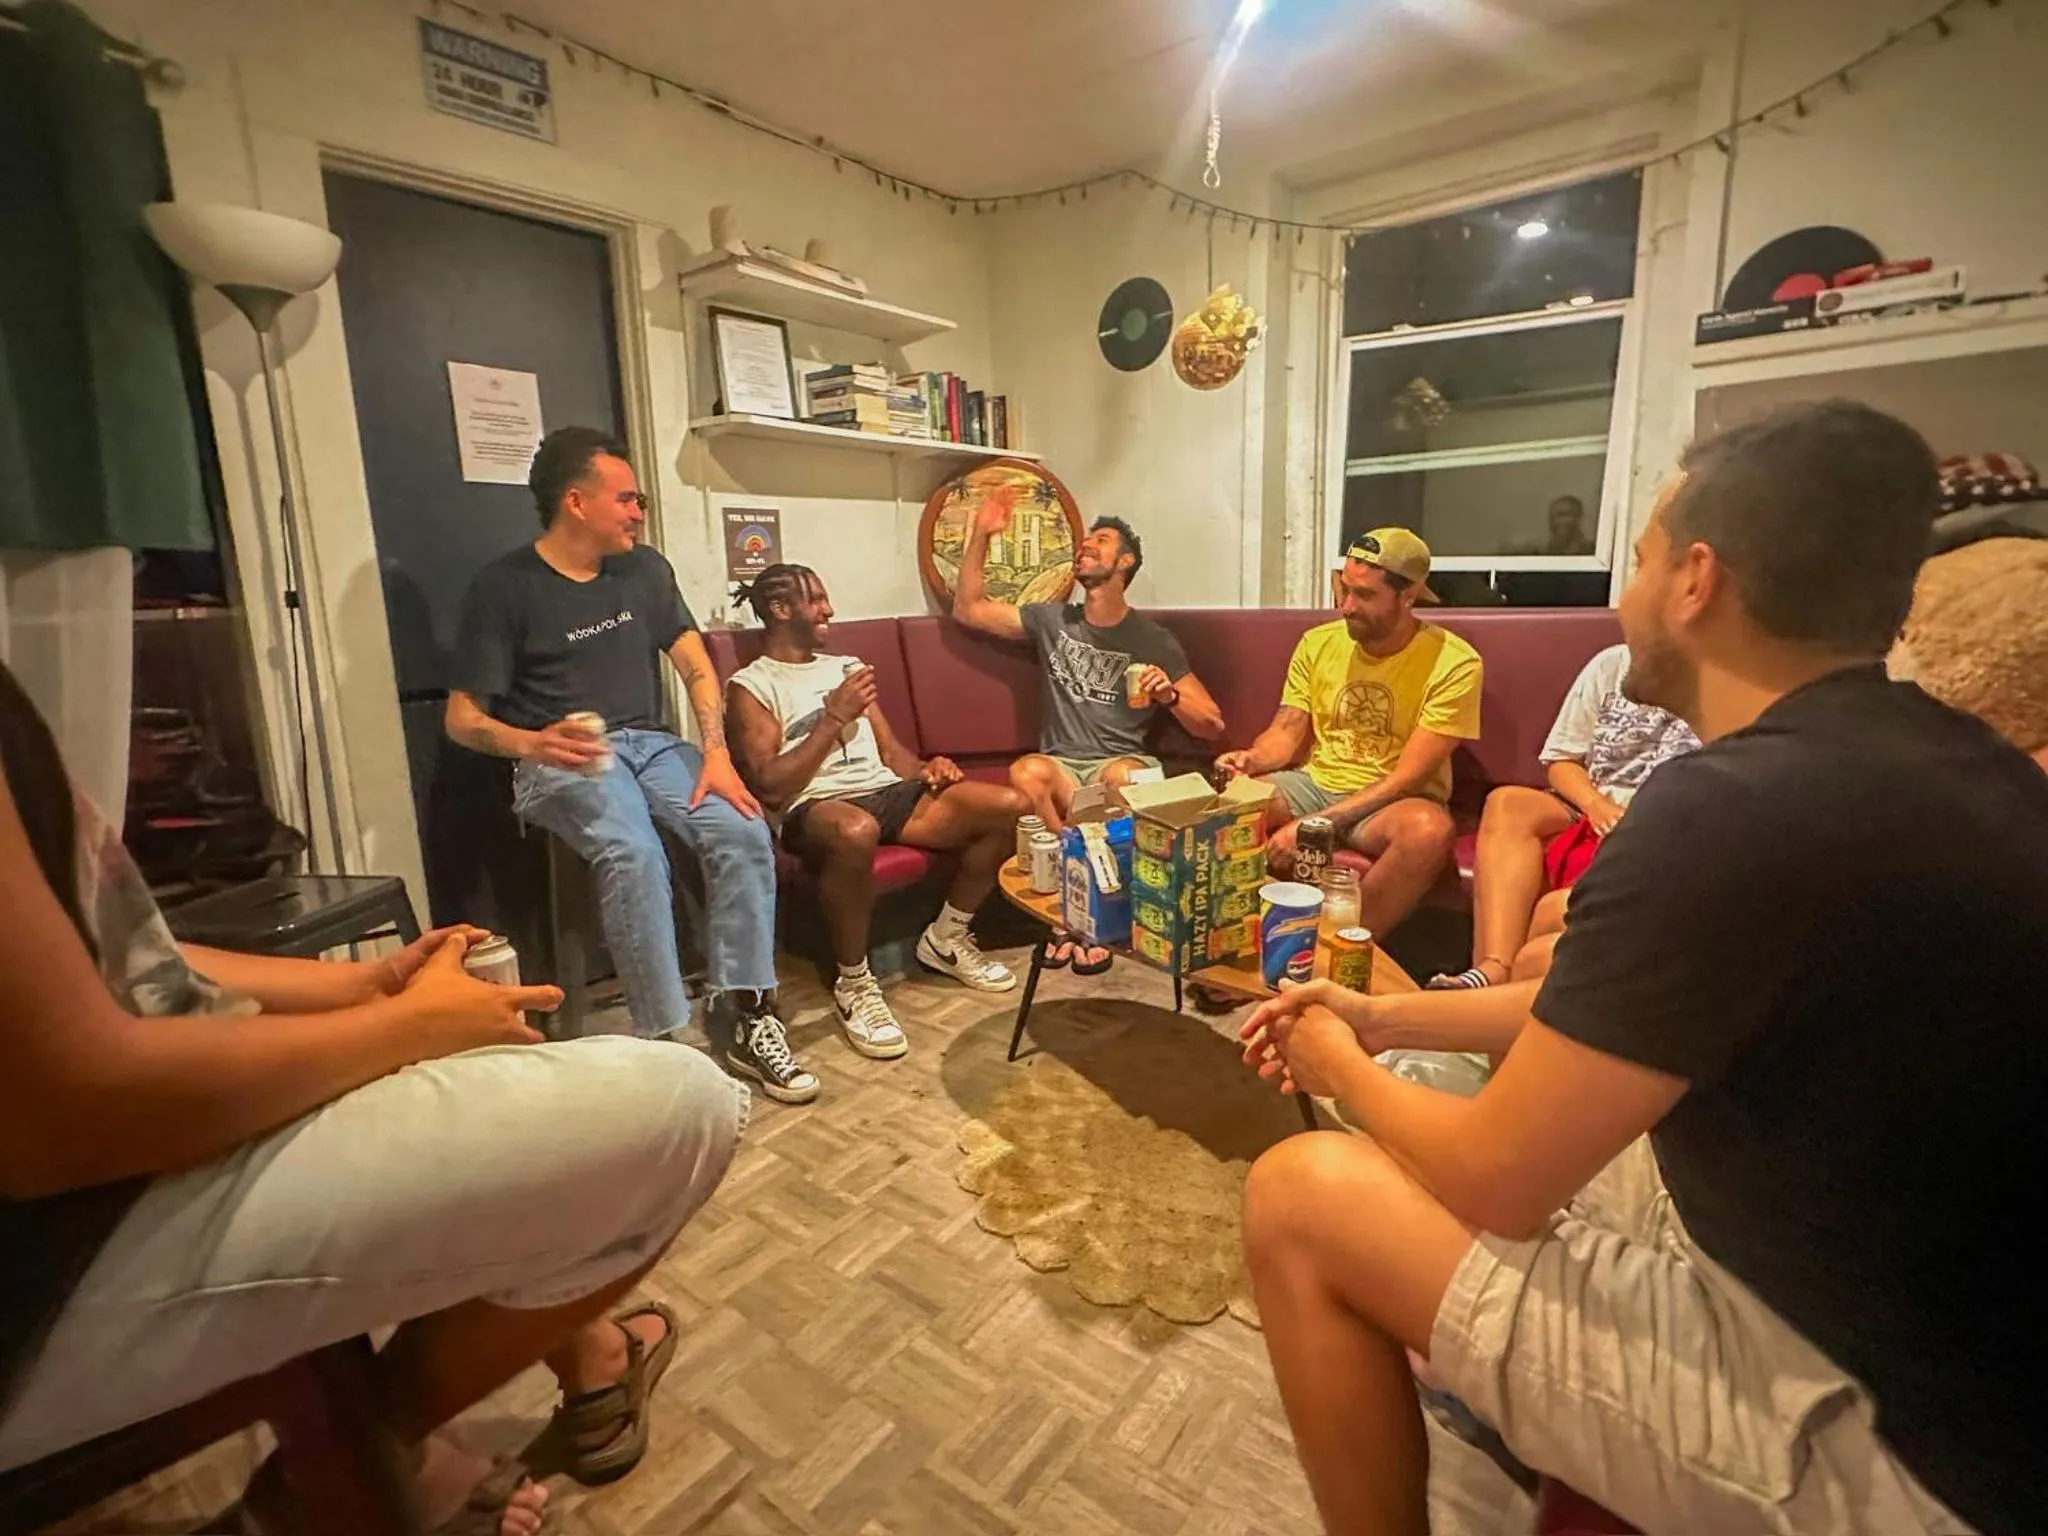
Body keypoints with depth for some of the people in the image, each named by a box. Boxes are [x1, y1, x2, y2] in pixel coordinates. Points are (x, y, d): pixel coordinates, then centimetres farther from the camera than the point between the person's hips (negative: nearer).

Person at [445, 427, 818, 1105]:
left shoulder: (645, 569, 10)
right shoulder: (504, 586, -4)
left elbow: (696, 667, 7)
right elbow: (462, 717, -4)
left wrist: (717, 755, -10)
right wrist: (532, 744, -26)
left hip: (649, 743, 4)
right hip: (561, 760, -4)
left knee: (743, 832, -24)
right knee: (634, 852, -35)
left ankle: (743, 1017, -15)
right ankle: (664, 1043, -25)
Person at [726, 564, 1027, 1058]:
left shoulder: (846, 666, 25)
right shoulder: (750, 685, 4)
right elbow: (771, 787, -8)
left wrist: (925, 768, -2)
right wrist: (834, 717, -8)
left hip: (887, 793, 7)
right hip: (815, 807, -6)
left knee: (1009, 805, -14)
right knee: (857, 831, -45)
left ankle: (946, 938, 8)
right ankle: (854, 984, -18)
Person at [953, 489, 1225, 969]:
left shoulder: (1153, 639, 6)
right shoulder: (1051, 620, 14)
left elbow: (1212, 726, 5)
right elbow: (968, 610, 14)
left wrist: (1170, 695, -16)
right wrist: (980, 534, 8)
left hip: (1120, 763, -1)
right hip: (1060, 765, 2)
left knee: (1128, 779, -37)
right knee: (1026, 772, -33)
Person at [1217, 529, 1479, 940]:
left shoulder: (1455, 664, -13)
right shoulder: (1318, 643, 2)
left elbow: (1409, 777, -17)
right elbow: (1286, 734, 3)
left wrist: (1313, 825, -24)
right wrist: (1252, 759, -22)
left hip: (1391, 802, -3)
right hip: (1313, 784, 3)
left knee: (1430, 828, -38)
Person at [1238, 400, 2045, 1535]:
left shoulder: (1737, 806, -29)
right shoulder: (1938, 757, 1)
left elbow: (1492, 1179, -22)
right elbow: (1602, 1010, 8)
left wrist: (1346, 1072, -2)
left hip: (1898, 1445, -9)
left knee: (1300, 1196, -10)